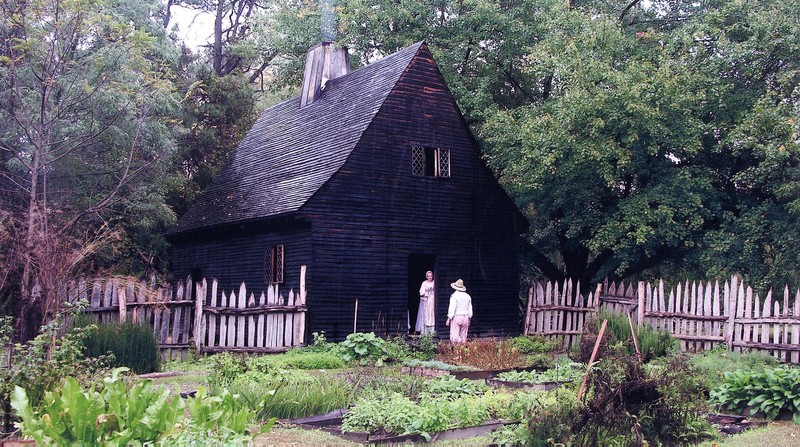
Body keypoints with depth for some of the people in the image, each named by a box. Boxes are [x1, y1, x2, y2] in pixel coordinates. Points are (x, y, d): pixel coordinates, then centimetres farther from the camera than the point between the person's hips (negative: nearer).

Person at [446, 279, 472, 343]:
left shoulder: (454, 296, -9)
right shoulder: (468, 296, 10)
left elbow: (452, 308, -14)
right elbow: (470, 309, 14)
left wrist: (449, 319, -11)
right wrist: (469, 319, 24)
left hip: (456, 317, -6)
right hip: (465, 317, 6)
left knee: (454, 336, -8)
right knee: (463, 336, 11)